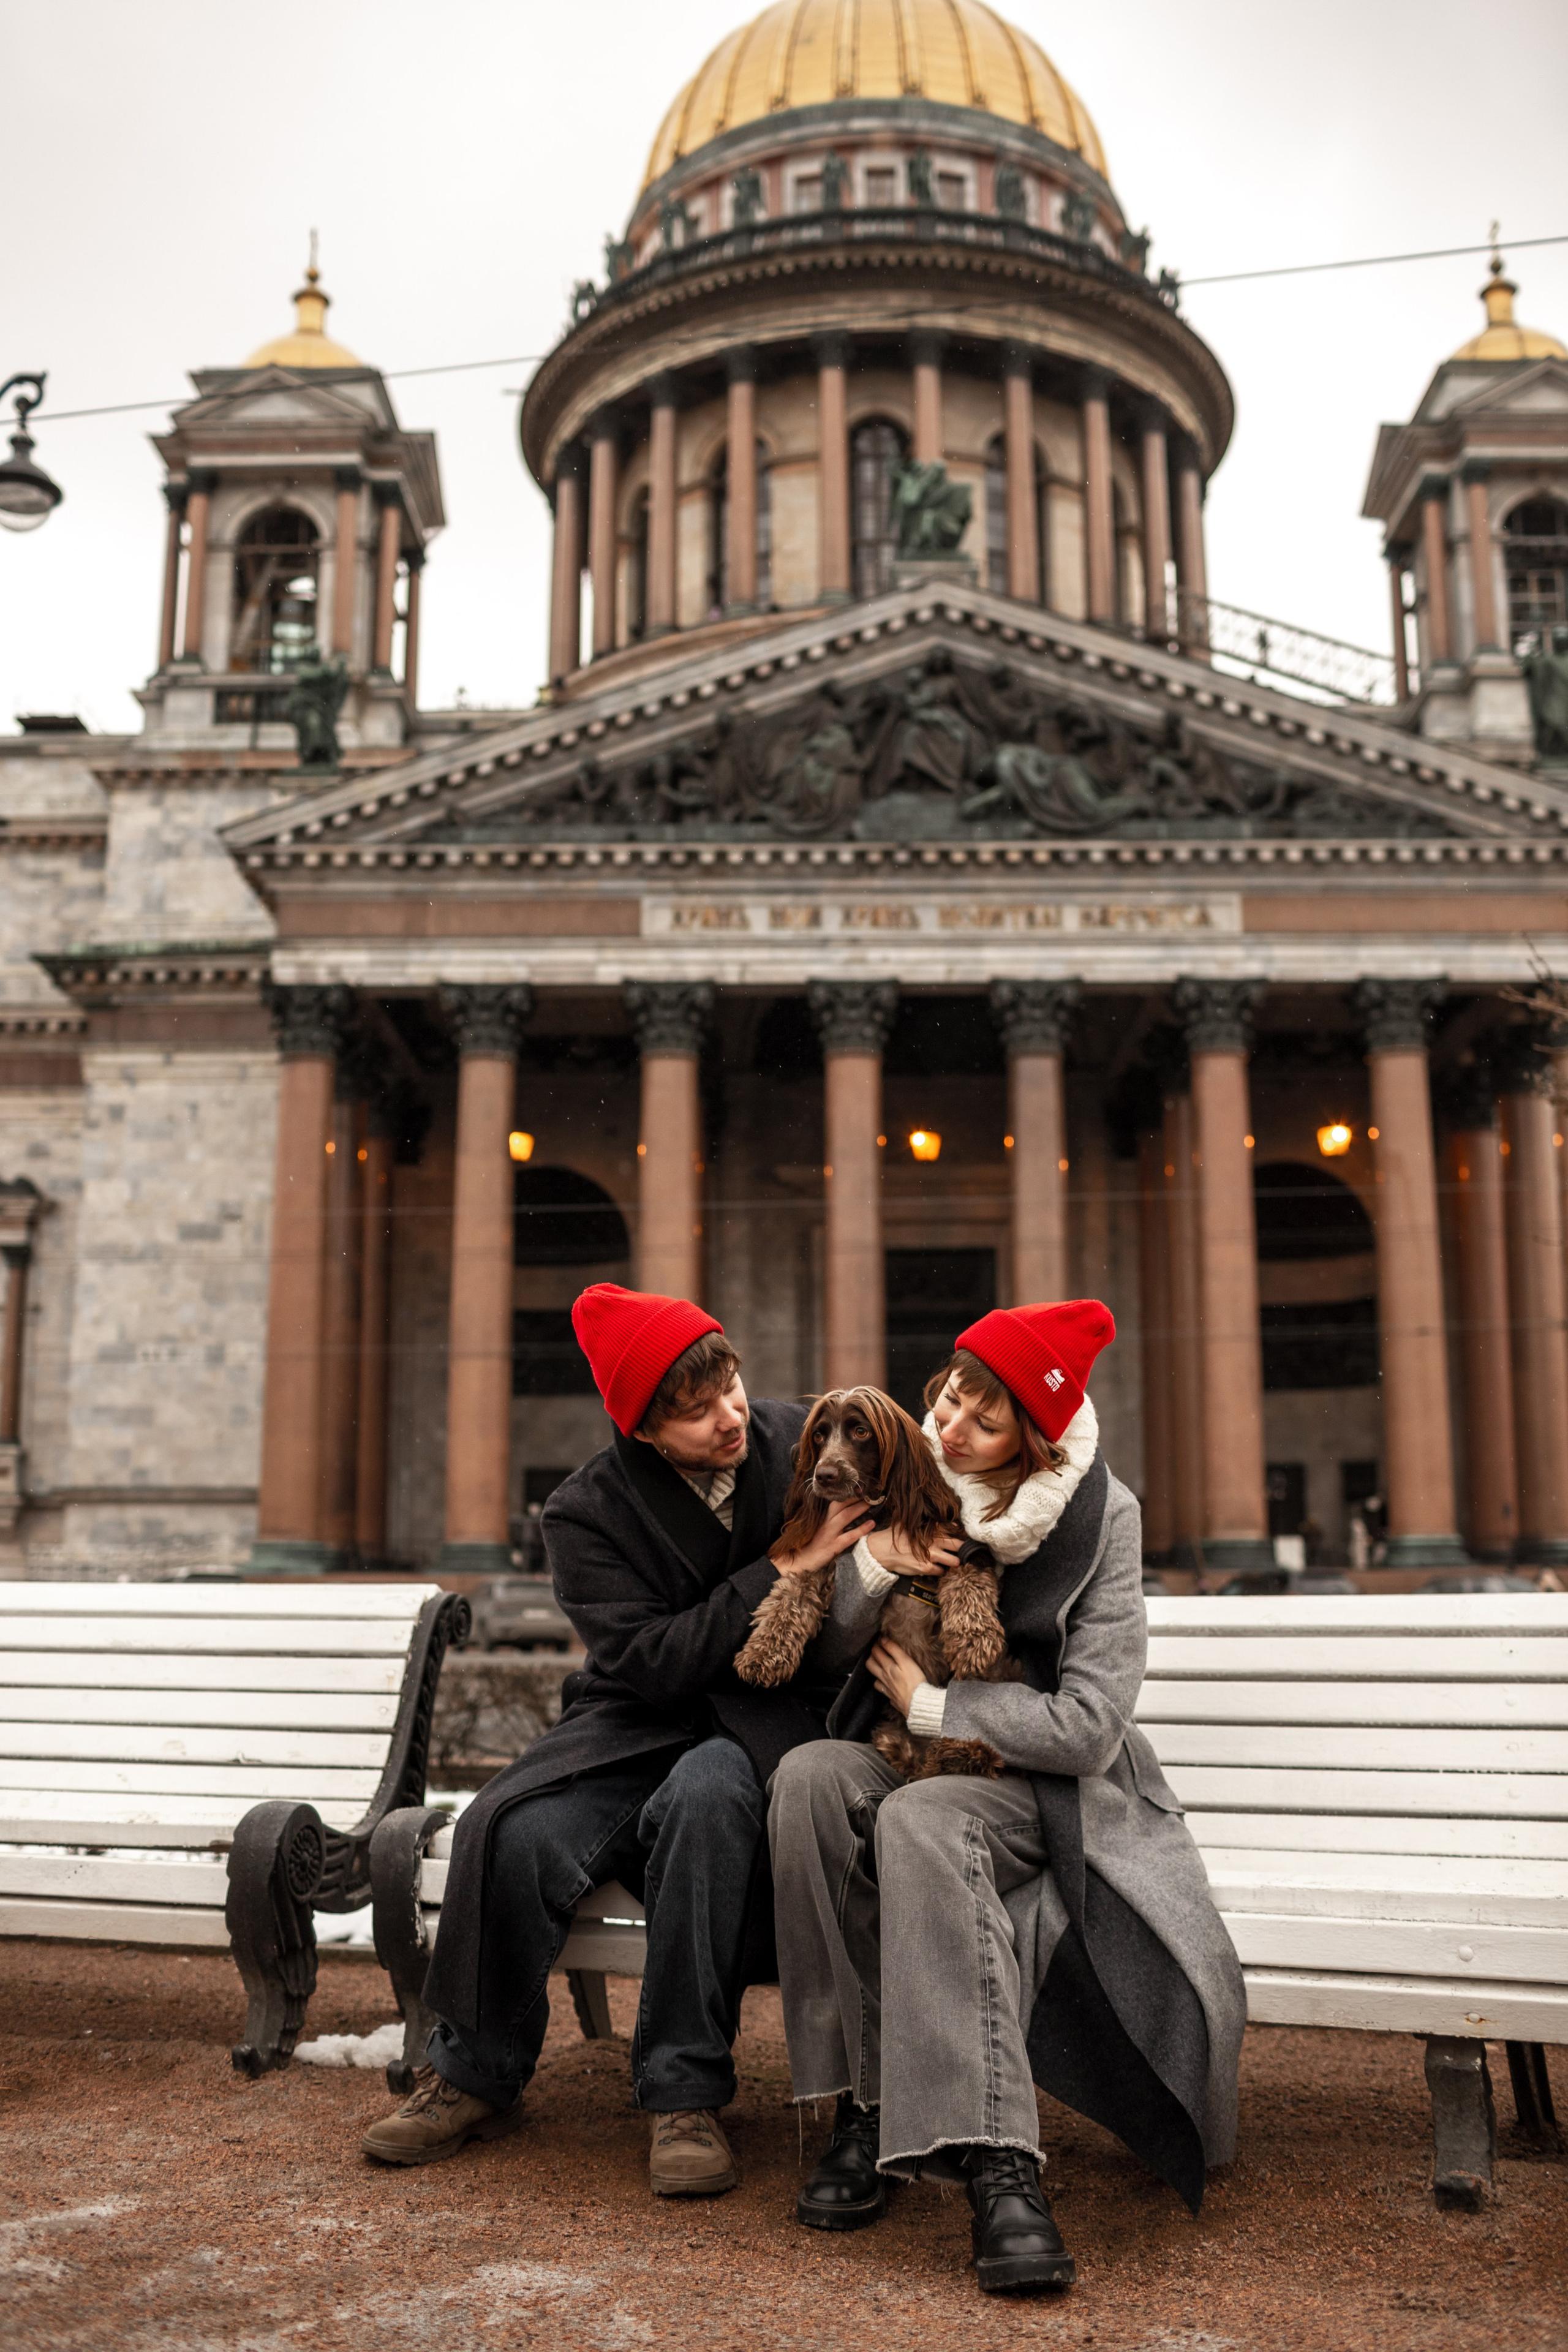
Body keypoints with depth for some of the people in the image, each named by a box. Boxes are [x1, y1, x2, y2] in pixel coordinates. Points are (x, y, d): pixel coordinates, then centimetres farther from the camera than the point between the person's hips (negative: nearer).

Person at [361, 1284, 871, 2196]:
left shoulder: (806, 1444, -2)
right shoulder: (588, 1513, -7)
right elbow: (654, 1662, -16)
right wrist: (781, 1571, -22)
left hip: (773, 1718, -1)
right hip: (640, 1726, 1)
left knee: (706, 1790, -36)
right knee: (515, 1833, -27)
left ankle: (686, 2090, -24)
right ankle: (479, 2074, -1)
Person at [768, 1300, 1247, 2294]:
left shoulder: (1099, 1515, -10)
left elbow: (1088, 1725, -14)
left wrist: (932, 1703, -10)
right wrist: (868, 1566, -15)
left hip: (1047, 1788, -4)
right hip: (908, 1764, 4)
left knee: (921, 1819, -36)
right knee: (812, 1773, -30)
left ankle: (995, 2161, -38)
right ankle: (863, 2105, -26)